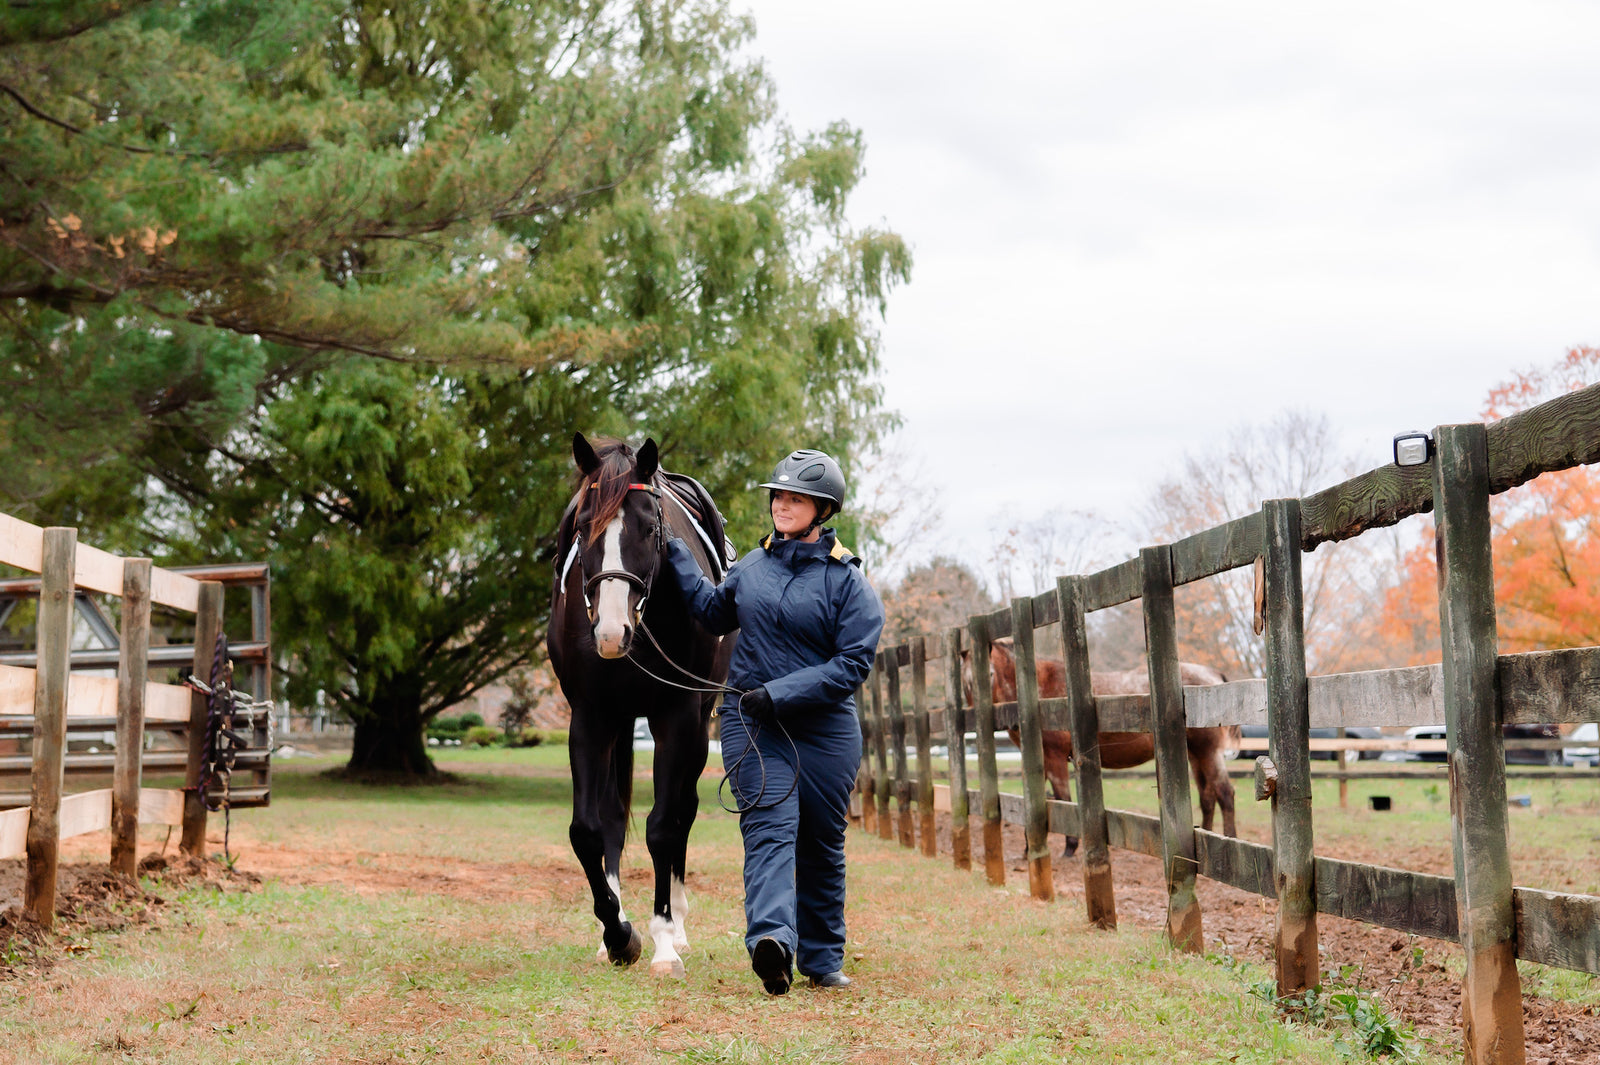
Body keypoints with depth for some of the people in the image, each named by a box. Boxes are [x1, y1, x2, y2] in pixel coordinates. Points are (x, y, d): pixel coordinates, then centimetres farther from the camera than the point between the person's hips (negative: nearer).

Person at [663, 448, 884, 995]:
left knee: (822, 845, 9)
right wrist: (673, 553, 23)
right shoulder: (751, 567, 10)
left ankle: (822, 959, 22)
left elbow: (853, 663, -11)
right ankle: (772, 939, -36)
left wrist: (780, 693, -17)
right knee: (770, 826, -17)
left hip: (825, 728, -1)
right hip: (752, 722, 2)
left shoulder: (848, 581, -4)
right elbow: (714, 612, 28)